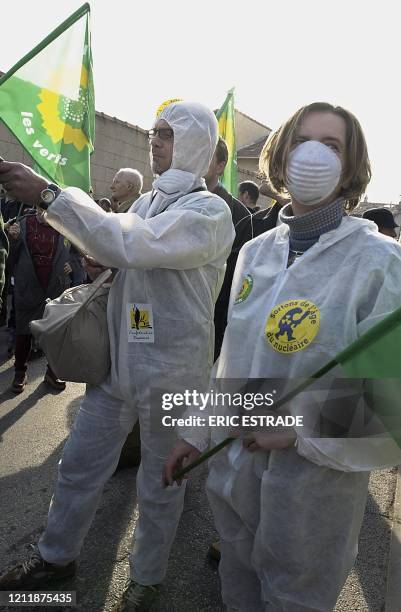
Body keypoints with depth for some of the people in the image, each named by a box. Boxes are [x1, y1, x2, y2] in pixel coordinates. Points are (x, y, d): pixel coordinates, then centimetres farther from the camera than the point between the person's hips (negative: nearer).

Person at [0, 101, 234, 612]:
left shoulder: (210, 211, -14)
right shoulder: (147, 202, 9)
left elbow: (129, 244, -27)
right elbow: (120, 254, 14)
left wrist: (48, 194, -24)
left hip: (170, 371, -6)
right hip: (117, 360, 7)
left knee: (159, 487, 13)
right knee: (78, 465, 19)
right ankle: (56, 556, 44)